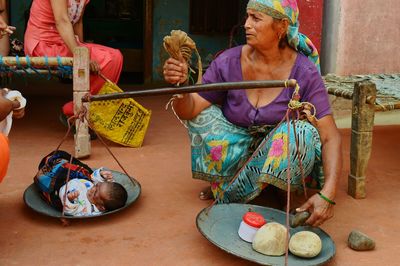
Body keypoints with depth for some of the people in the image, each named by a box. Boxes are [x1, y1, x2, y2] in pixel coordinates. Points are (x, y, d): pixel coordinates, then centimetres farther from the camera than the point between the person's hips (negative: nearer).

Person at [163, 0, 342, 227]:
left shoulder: (304, 73, -19)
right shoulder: (229, 62, -12)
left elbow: (330, 137, -22)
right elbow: (190, 110, -14)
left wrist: (328, 194, -36)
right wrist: (180, 86, -37)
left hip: (283, 158, -1)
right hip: (236, 152, 2)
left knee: (301, 131, -32)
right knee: (203, 116, -17)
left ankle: (228, 199, -14)